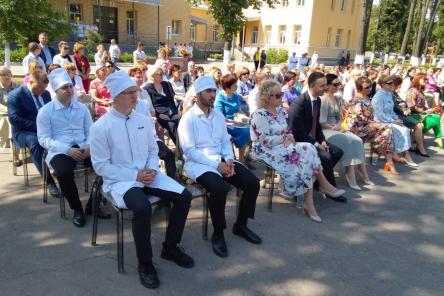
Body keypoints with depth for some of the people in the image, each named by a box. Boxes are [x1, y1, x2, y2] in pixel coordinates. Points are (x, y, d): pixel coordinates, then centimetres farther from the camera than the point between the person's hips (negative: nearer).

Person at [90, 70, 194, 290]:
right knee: (142, 207, -35)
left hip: (147, 175, 6)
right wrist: (134, 176, -17)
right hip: (120, 181, -5)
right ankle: (145, 263, -10)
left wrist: (152, 169, -8)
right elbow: (101, 166, -10)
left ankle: (170, 247, 11)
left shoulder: (143, 120, 6)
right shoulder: (100, 127, -10)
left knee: (184, 197, -11)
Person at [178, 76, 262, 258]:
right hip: (198, 163, -6)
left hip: (221, 160, 7)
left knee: (252, 183, -11)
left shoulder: (219, 116, 13)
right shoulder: (188, 118, -7)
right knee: (220, 189, -33)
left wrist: (228, 159, -8)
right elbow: (189, 151, -14)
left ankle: (240, 225, 11)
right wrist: (216, 164, -20)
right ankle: (218, 233, -8)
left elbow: (226, 141, 14)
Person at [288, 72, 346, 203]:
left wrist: (322, 140, -1)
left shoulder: (318, 100, 6)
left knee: (338, 152, 1)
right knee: (326, 156, -23)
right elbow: (296, 131, -24)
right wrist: (316, 144, -21)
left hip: (313, 139, 9)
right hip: (299, 141, -9)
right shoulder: (299, 103, -22)